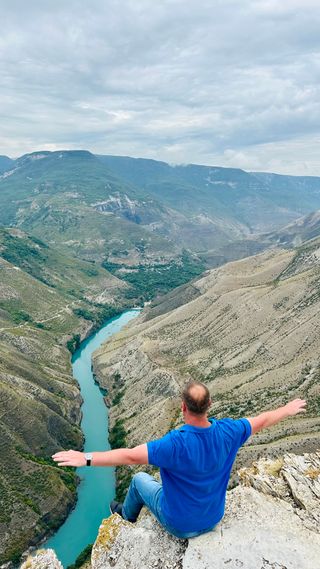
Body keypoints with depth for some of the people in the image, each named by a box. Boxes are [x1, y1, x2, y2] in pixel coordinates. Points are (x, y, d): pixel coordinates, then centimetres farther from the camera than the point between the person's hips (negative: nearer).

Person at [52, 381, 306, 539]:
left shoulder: (175, 444, -38)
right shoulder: (227, 432, -24)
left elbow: (129, 456, -39)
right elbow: (262, 420, -8)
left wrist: (85, 458, -32)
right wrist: (287, 410, 9)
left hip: (179, 524, -4)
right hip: (213, 519, 4)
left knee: (140, 479, 22)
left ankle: (128, 515, 51)